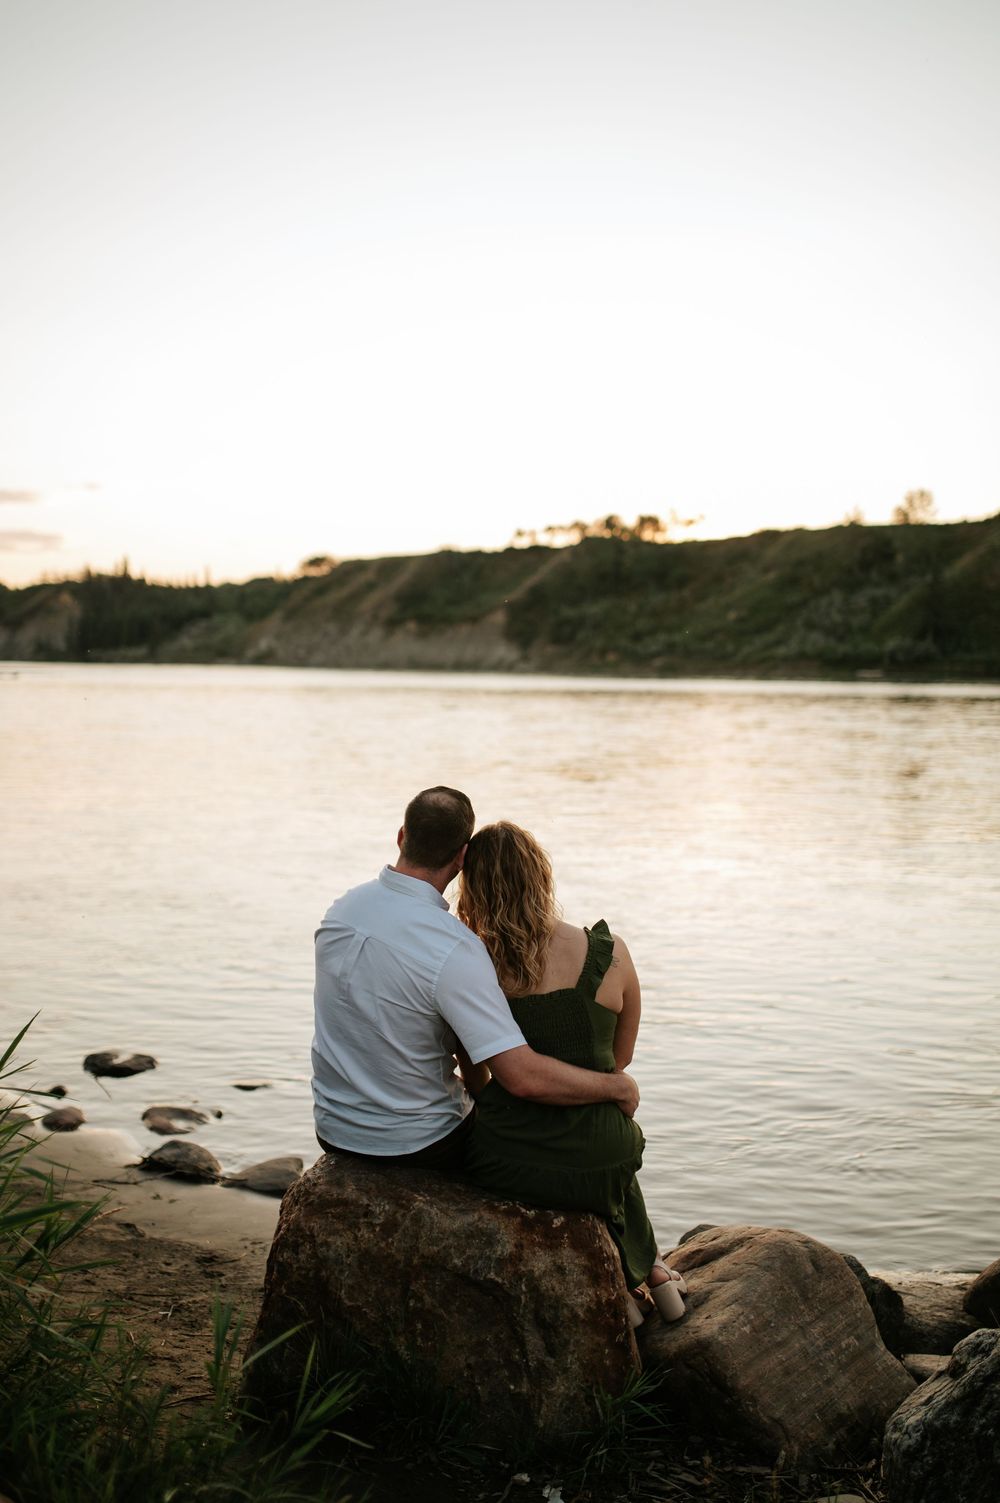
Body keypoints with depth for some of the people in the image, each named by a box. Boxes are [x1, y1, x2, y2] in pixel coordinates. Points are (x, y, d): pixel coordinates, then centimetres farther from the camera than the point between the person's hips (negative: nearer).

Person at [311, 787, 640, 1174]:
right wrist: (619, 1086, -16)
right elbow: (523, 1077, -31)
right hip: (416, 1145, -6)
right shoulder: (453, 948, -28)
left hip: (334, 1128, 6)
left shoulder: (342, 908, -5)